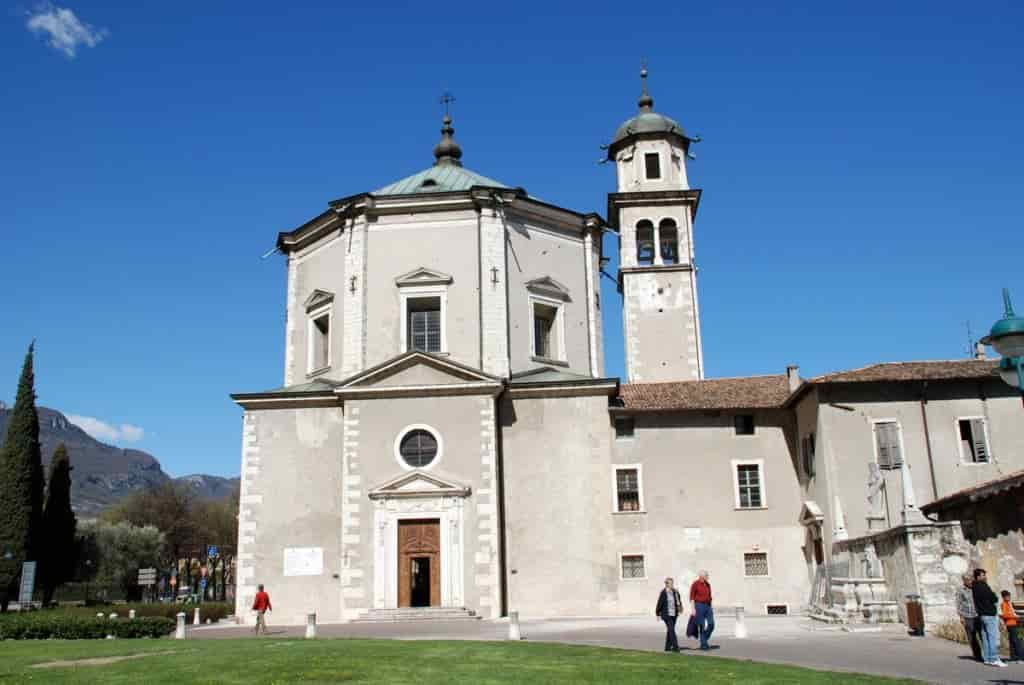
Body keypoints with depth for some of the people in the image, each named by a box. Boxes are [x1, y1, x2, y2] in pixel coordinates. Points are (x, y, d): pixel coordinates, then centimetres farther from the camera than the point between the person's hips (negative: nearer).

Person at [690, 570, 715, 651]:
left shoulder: (708, 584, 14)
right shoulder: (695, 584, -7)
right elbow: (692, 597, -10)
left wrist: (710, 608, 17)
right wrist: (693, 608, -17)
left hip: (708, 606, 6)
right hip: (699, 605, -6)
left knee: (711, 624, -5)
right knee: (702, 626, -5)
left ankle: (704, 640, 13)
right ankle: (704, 644, 1)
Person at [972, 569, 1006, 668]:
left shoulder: (975, 587, 11)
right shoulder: (983, 586, -16)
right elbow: (995, 599, -13)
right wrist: (995, 597, 7)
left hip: (982, 614, 9)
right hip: (989, 615, -9)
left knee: (985, 637, 9)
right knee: (994, 637, -7)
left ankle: (987, 658, 12)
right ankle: (994, 659, -9)